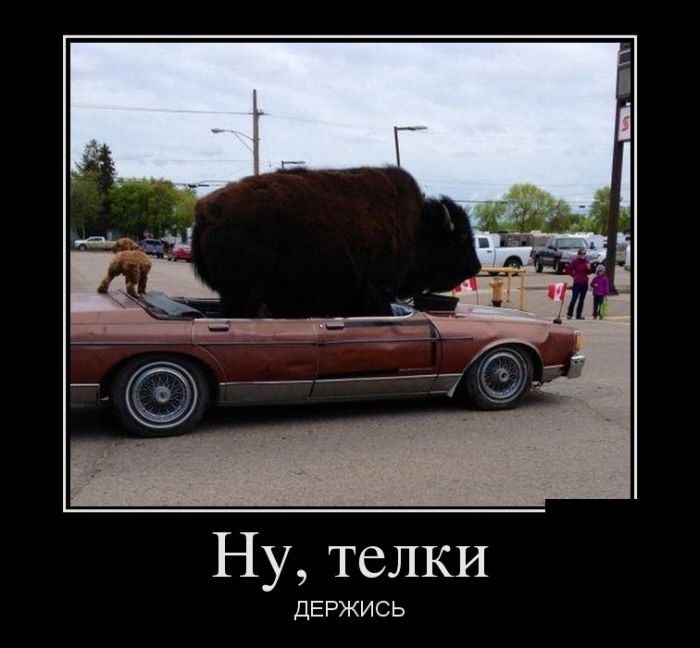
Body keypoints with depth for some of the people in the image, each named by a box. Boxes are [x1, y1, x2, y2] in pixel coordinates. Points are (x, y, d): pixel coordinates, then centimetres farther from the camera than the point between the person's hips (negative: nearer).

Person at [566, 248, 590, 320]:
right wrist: (574, 275, -5)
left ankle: (579, 315, 15)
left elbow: (588, 272, 14)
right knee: (574, 299, -7)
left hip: (585, 283, 5)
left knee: (581, 300, 9)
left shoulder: (586, 262, 8)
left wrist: (589, 268, -6)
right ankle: (569, 314, 1)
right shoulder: (575, 261, -6)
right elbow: (568, 269, -3)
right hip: (577, 283, -5)